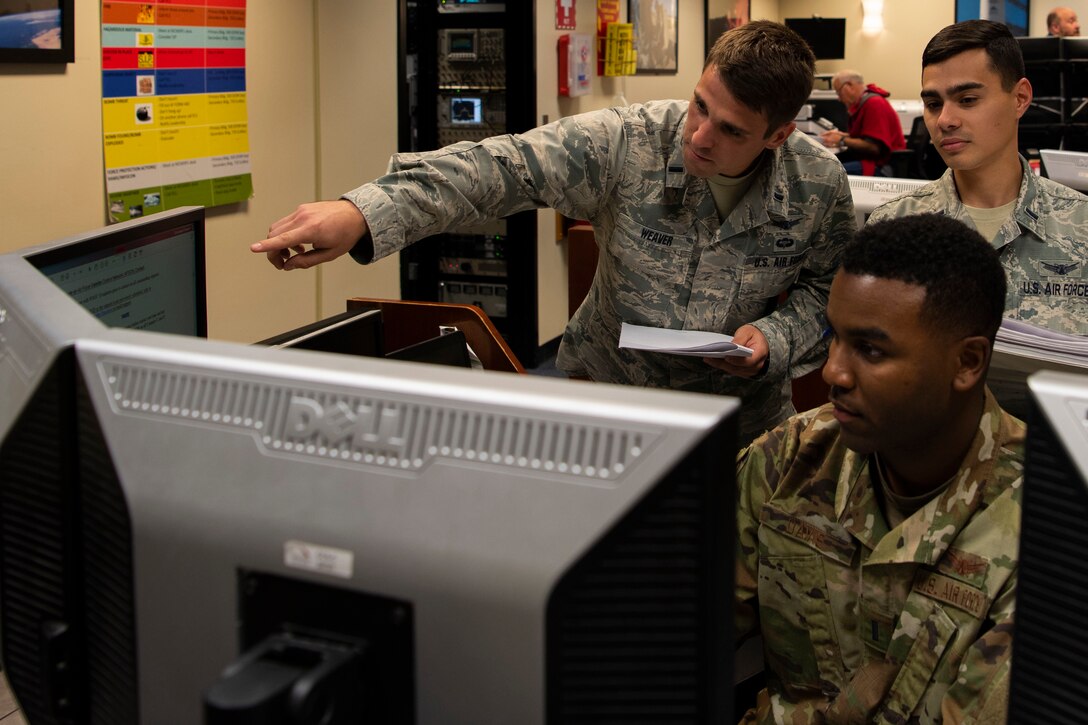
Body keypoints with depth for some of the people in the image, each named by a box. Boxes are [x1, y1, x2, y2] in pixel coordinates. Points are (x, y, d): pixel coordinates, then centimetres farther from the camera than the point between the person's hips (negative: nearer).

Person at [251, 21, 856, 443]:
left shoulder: (822, 186, -12)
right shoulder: (624, 144, -19)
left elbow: (831, 289, 4)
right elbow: (504, 168, -29)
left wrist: (776, 337, -18)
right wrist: (363, 213, -42)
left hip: (745, 412, 1)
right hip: (610, 388, 0)